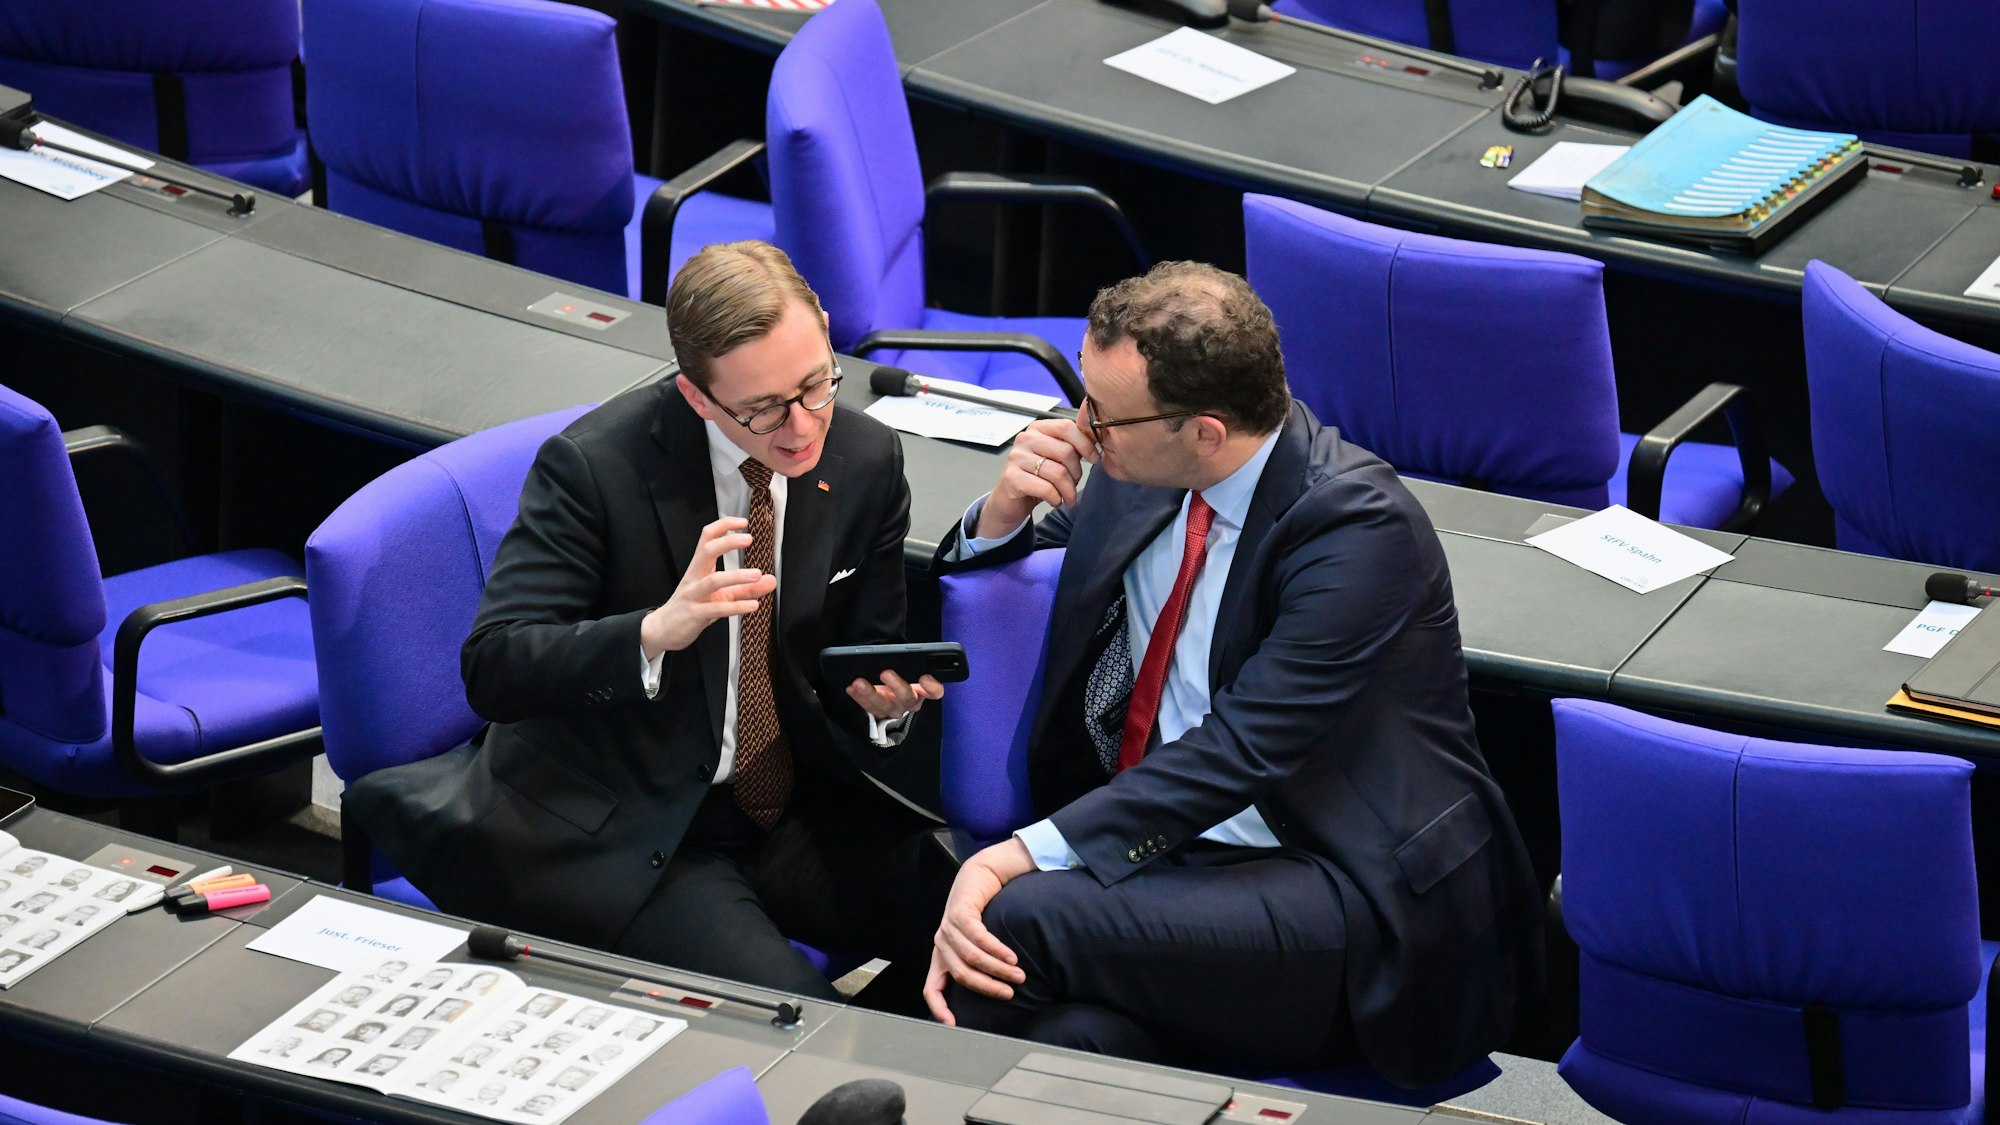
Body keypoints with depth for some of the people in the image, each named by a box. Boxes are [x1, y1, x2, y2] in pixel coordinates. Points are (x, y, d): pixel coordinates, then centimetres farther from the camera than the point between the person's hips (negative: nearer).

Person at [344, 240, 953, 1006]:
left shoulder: (867, 461, -1)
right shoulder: (593, 465, -16)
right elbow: (491, 669, -22)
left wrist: (886, 697, -17)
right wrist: (655, 631, -38)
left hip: (799, 811, 5)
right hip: (613, 834, -5)